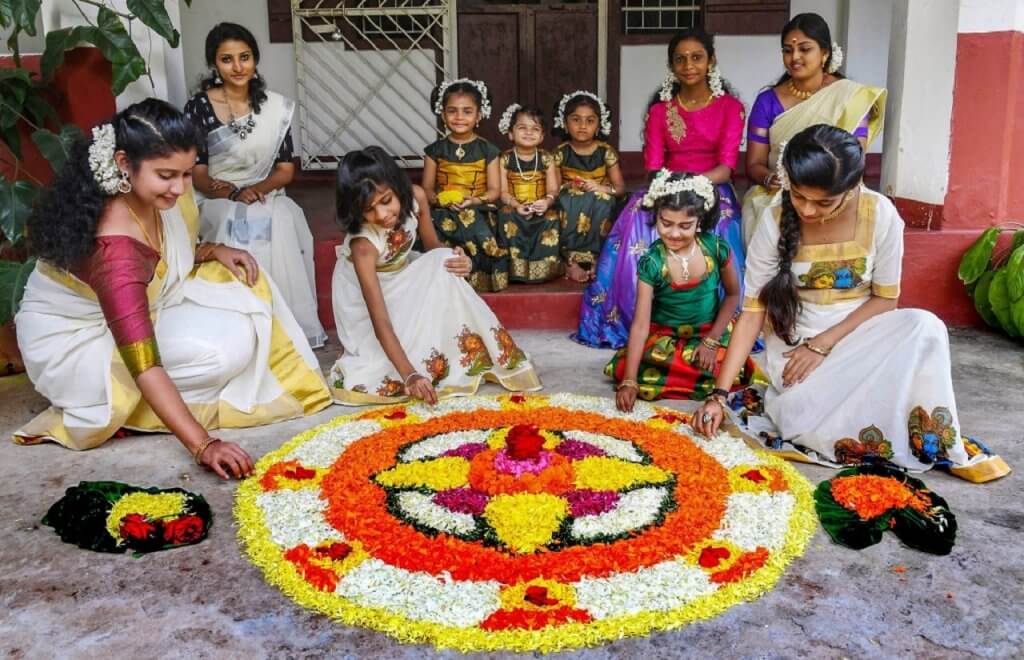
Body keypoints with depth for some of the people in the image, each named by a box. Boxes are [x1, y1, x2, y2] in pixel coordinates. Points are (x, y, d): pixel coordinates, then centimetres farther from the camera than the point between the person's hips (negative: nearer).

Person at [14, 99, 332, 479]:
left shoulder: (148, 194, -13)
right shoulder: (115, 247, -37)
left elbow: (170, 254, 10)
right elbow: (144, 367, -39)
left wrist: (213, 251, -11)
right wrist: (203, 445, -43)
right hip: (78, 339, -8)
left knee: (242, 287, -4)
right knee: (222, 351, -25)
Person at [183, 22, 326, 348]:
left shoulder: (274, 107, 5)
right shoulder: (199, 107, -3)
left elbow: (286, 169, 3)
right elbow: (197, 172, -4)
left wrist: (256, 190, -16)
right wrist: (233, 193, -22)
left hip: (266, 196, 2)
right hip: (217, 201, -2)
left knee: (281, 224, -32)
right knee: (237, 227, -35)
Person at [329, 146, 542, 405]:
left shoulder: (415, 197, -24)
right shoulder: (363, 244, -37)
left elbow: (434, 248, -5)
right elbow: (380, 321, -40)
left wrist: (460, 261, -29)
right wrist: (410, 374, -50)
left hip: (401, 276, 5)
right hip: (364, 298, -5)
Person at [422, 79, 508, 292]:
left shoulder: (487, 150, 6)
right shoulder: (435, 150, 9)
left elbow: (494, 190, 3)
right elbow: (427, 188, 9)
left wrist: (476, 200, -17)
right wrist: (440, 199, -14)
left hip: (478, 212, -1)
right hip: (444, 211, 1)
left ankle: (478, 276, -16)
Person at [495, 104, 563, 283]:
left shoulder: (546, 159, 3)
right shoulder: (505, 159, 1)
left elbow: (553, 190, -3)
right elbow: (503, 192, -5)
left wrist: (547, 201, -26)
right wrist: (516, 205, -24)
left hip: (540, 209, 1)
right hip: (515, 208, 0)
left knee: (551, 218, -30)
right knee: (506, 215, -32)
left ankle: (544, 266, -17)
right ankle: (514, 266, -24)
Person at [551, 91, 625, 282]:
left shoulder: (606, 152, -1)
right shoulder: (561, 153, -1)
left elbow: (620, 187, -1)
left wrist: (602, 188, -19)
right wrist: (567, 187, -21)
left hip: (597, 209, 0)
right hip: (571, 209, 0)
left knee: (601, 200, -33)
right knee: (567, 201, -33)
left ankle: (592, 255, -23)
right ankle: (570, 259, -27)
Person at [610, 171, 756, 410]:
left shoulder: (717, 248, -14)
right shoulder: (651, 263, -18)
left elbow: (733, 294, 2)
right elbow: (640, 324, -21)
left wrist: (712, 340, -10)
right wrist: (629, 381, -30)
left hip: (709, 332, 1)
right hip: (664, 337, -1)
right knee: (622, 369, -26)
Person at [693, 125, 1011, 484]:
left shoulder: (881, 215, -14)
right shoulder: (775, 220, -14)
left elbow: (886, 298, -4)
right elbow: (753, 311, -12)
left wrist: (824, 344, -18)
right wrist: (718, 394, -18)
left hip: (859, 333, 1)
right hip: (795, 340, 0)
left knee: (925, 327, -30)